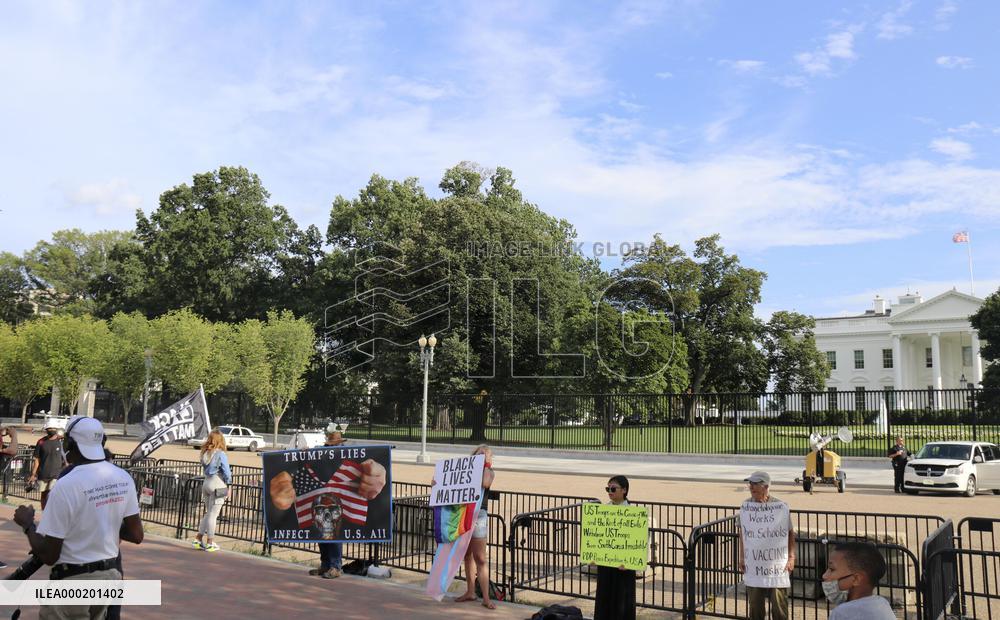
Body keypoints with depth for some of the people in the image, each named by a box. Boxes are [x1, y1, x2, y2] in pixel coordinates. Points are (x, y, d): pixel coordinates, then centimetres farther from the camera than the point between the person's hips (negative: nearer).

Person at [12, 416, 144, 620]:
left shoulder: (66, 486, -20)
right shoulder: (123, 478, -3)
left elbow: (48, 556, -15)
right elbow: (136, 535, 4)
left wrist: (27, 523, 0)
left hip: (72, 583, -6)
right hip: (109, 578, 6)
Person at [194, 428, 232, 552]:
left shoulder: (205, 453, 8)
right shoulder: (221, 454, -12)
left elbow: (205, 468, 12)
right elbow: (226, 472, -9)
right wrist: (228, 486, 4)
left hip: (206, 482, 7)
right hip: (217, 484, -7)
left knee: (208, 513, 18)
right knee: (213, 514, 0)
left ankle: (199, 539, 18)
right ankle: (210, 543, 6)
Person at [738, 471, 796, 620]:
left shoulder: (782, 507, -6)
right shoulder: (745, 506, 2)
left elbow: (791, 533, 3)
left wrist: (791, 558, -2)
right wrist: (742, 557, 10)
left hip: (777, 567, -2)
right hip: (753, 567, 3)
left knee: (779, 608, 2)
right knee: (755, 607, 10)